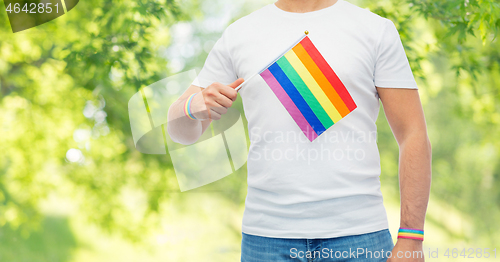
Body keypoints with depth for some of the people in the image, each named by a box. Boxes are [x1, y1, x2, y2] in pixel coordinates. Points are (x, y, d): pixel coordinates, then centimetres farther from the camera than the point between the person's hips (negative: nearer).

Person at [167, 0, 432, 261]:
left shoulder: (377, 29, 3)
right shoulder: (238, 34, 9)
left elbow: (413, 135, 0)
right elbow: (180, 130, 12)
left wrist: (410, 239, -8)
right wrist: (194, 106, -13)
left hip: (358, 236, -1)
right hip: (266, 237, 2)